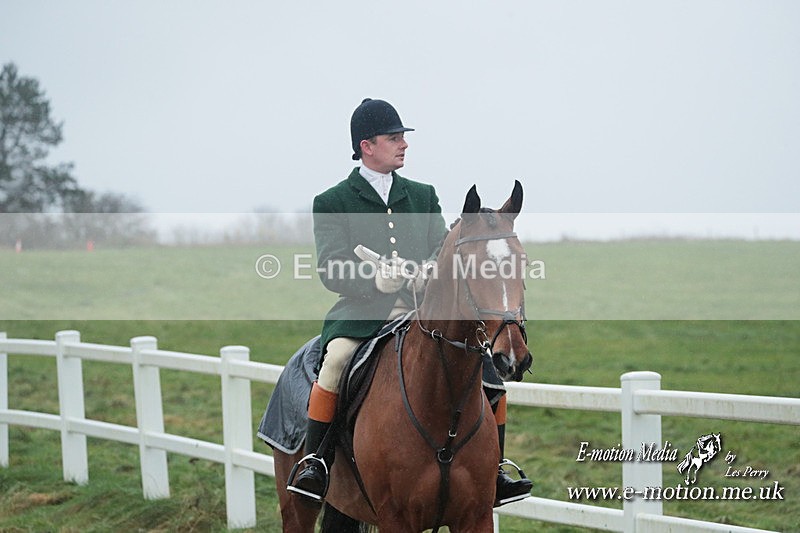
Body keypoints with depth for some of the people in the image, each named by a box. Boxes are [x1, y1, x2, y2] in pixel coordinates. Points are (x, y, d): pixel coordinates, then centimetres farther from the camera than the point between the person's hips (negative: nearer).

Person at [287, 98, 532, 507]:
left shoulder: (424, 196, 20)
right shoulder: (332, 203, 6)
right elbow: (330, 269, -5)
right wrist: (375, 281, -24)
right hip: (362, 312, -4)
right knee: (337, 356, -35)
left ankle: (492, 471, -3)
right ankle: (314, 461, -23)